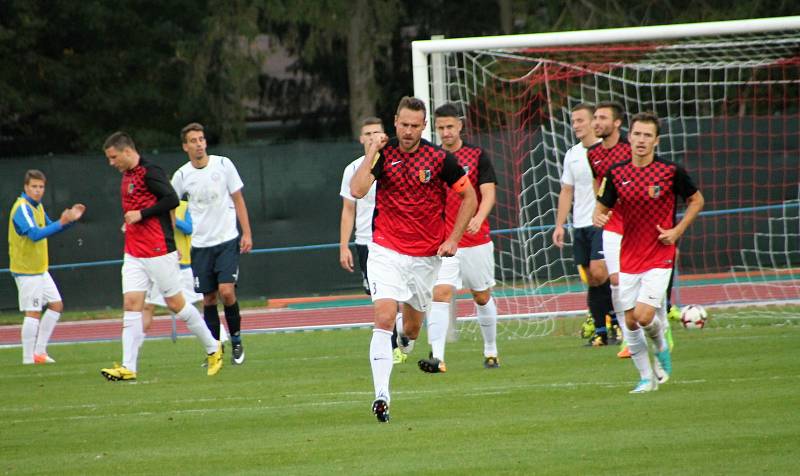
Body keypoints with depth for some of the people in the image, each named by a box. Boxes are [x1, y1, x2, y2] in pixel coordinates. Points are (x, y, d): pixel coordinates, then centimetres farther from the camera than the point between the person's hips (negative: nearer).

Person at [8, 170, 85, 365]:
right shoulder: (22, 208, -17)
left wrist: (70, 219, 8)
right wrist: (61, 223, -37)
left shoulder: (37, 207, 12)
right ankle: (28, 359, -3)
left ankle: (39, 351, 16)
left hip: (40, 269, 10)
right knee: (33, 312, -8)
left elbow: (49, 228, 23)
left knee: (56, 305, 12)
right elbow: (34, 234, -29)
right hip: (26, 270, -10)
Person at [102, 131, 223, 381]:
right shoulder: (128, 176, 15)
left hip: (159, 252, -8)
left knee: (176, 303, 1)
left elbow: (172, 200, -21)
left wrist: (141, 214, -19)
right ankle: (128, 367, -9)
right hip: (134, 254, 8)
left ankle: (213, 348, 19)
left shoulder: (149, 172, -13)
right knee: (131, 304, -3)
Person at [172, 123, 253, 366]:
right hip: (200, 244, 1)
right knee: (209, 298, 1)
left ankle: (236, 341, 4)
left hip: (227, 240, -1)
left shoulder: (223, 164, -2)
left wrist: (247, 233, -1)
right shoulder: (182, 176, 0)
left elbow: (238, 200, 4)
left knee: (226, 291, -15)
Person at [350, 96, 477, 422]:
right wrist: (371, 153, -19)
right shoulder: (383, 154, -5)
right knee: (384, 318, -19)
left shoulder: (439, 158, -4)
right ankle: (381, 395, -23)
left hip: (426, 255, 2)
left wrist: (453, 239, -1)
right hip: (386, 251, -2)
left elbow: (469, 197, 5)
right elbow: (357, 191, -19)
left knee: (412, 327, 12)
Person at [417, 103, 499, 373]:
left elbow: (488, 193, -9)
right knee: (441, 294, -17)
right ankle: (437, 357, -24)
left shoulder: (477, 156, -1)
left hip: (476, 240, 0)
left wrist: (478, 218, -27)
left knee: (482, 297, 13)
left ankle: (491, 351, 32)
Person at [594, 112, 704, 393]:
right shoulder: (617, 174, -1)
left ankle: (661, 346, 18)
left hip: (659, 256, -3)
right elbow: (602, 207, 6)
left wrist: (677, 230, -6)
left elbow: (696, 200, 6)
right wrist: (599, 218, -19)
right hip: (629, 258, 3)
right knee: (630, 322, 3)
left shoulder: (671, 171, -7)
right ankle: (646, 378, 19)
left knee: (643, 316, -16)